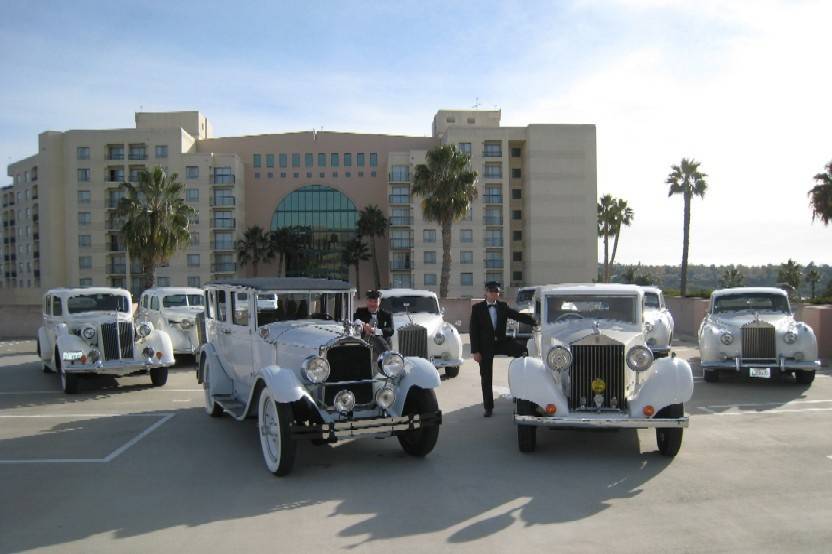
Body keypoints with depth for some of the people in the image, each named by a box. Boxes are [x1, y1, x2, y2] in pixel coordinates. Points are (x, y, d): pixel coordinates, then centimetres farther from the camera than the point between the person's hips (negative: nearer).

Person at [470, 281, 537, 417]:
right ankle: (488, 407, 14)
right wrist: (475, 351, -10)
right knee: (486, 377, 3)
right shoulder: (477, 308, -1)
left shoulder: (503, 306, 6)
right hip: (485, 346, -2)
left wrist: (536, 321, -20)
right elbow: (473, 330, -3)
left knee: (522, 350, -26)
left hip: (501, 341, 2)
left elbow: (518, 316, -3)